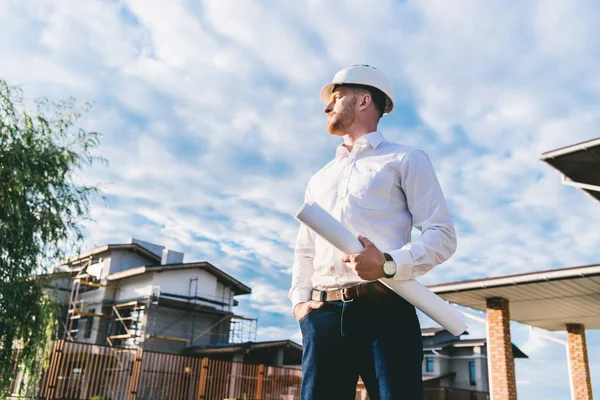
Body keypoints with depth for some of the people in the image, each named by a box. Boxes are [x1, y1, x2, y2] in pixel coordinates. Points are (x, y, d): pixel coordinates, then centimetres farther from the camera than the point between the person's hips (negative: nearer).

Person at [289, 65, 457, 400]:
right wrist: (299, 300, 8)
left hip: (385, 311, -4)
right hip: (323, 316, 5)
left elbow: (442, 234, 0)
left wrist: (389, 264, -18)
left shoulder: (406, 160, 12)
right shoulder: (320, 180, 27)